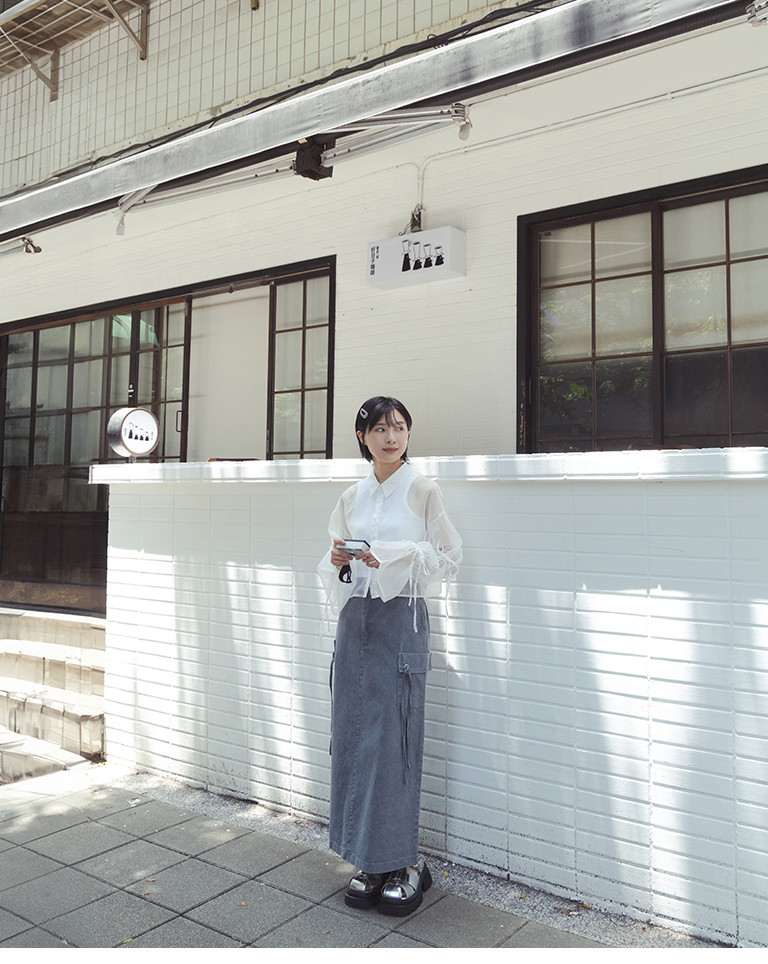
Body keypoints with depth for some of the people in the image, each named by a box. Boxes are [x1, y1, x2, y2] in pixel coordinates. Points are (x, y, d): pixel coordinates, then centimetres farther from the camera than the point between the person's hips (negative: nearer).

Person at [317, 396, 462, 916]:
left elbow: (449, 559, -3)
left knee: (393, 740, -4)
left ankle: (406, 863, 12)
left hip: (400, 619, -5)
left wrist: (395, 557, -15)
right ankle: (371, 862, 20)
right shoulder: (352, 498, 12)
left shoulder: (422, 490, -1)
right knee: (354, 738, 6)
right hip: (356, 619, 5)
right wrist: (340, 563, -4)